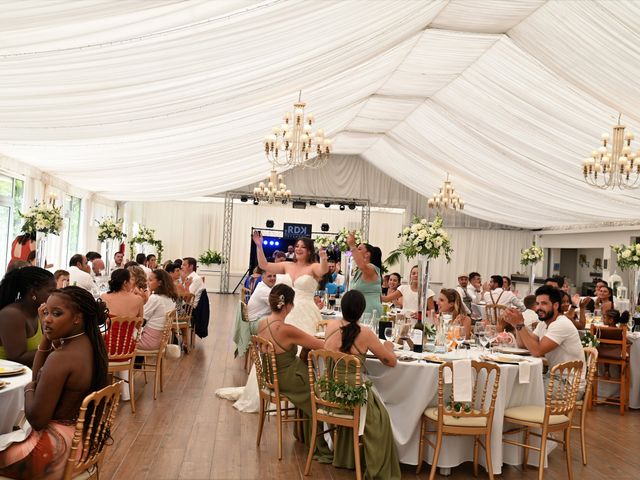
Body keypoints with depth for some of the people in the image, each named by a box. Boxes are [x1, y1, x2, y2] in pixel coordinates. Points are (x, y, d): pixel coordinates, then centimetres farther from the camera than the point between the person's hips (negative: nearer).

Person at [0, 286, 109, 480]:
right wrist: (48, 335, -1)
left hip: (58, 446, -9)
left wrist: (28, 389, -4)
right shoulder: (90, 344, -2)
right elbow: (38, 375, 8)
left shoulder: (61, 358, -28)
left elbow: (36, 419, -22)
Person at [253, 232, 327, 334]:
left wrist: (323, 260, -46)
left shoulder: (313, 267, -2)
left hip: (305, 312, -4)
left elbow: (324, 270, -25)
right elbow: (264, 265, 8)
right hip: (287, 312, 5)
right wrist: (259, 246, -2)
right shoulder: (287, 266, 11)